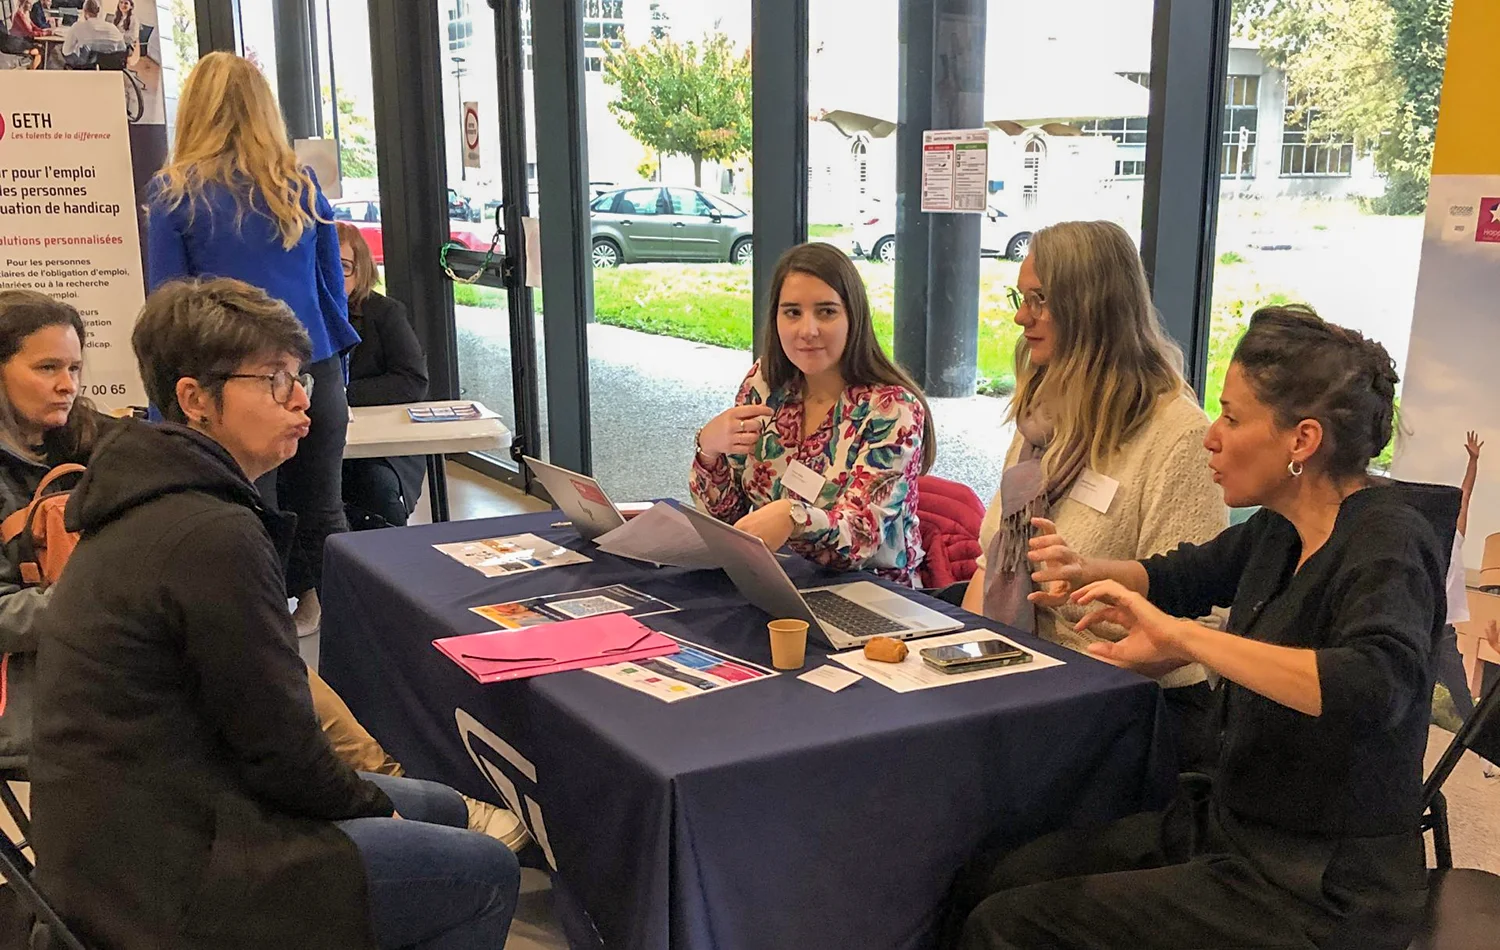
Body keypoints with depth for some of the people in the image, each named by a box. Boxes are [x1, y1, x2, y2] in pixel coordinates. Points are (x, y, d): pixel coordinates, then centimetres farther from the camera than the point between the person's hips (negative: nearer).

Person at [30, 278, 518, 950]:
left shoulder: (147, 505, 8)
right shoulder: (215, 538, -24)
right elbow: (278, 743, -19)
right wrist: (371, 804, -1)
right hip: (160, 887, -10)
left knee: (441, 811, 18)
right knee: (486, 873, -4)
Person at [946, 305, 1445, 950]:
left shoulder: (1388, 541, -20)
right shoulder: (1286, 525, 3)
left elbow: (1382, 683, -40)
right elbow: (1186, 576, 22)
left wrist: (1182, 637, -38)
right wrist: (1087, 571, 2)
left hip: (1317, 895, -8)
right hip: (1228, 824, 8)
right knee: (984, 884, 1)